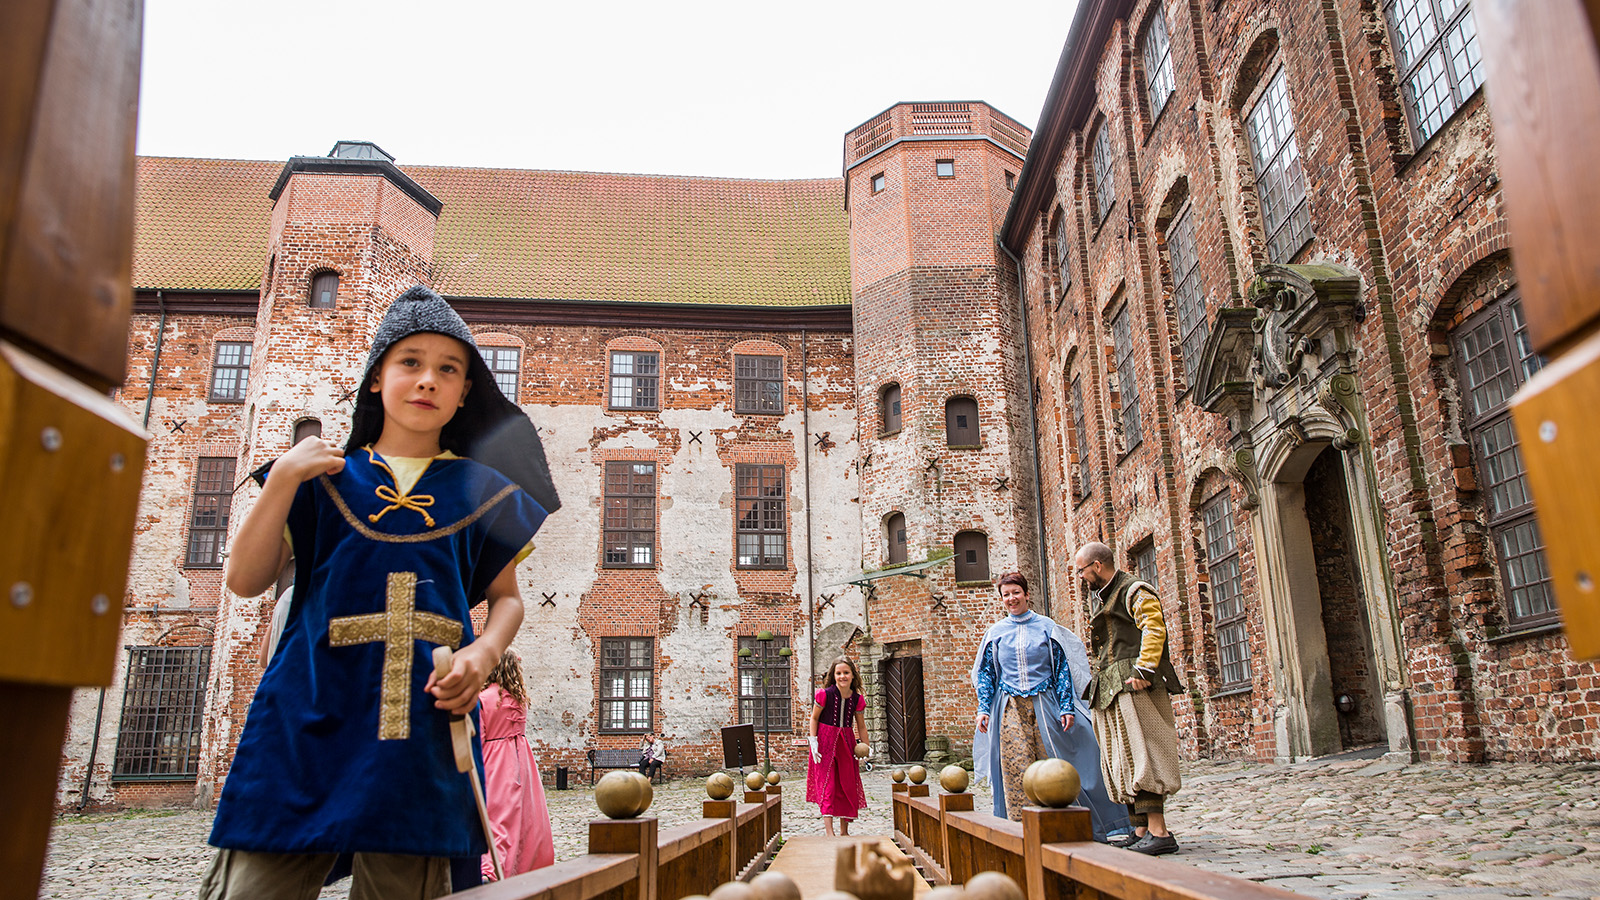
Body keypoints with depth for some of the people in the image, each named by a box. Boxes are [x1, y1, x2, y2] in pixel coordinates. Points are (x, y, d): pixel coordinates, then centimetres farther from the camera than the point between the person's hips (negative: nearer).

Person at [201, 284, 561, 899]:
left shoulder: (478, 491, 12)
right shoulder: (326, 477, 12)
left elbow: (507, 597, 15)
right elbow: (246, 582, 6)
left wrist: (483, 653, -7)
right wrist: (282, 480, -4)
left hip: (425, 720, 0)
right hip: (308, 717, 0)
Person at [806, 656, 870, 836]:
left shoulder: (857, 699, -3)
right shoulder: (825, 694, -14)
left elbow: (861, 725, 8)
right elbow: (814, 718, -4)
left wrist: (866, 746, 4)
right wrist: (813, 742, -9)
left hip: (846, 743, 4)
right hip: (825, 741, -4)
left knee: (848, 784, 6)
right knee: (827, 784, -8)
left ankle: (844, 831, 19)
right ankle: (829, 831, -8)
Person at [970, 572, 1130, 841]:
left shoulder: (1046, 626, 5)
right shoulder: (995, 632, 10)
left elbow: (1062, 668, 3)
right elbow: (985, 673, 11)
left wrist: (1066, 707, -4)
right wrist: (984, 709, 1)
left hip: (1044, 705, -1)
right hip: (1010, 708, 1)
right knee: (1016, 767, -5)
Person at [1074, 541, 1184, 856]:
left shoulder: (1134, 590, -4)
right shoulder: (1104, 597, 24)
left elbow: (1154, 629, -17)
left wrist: (1143, 669, -25)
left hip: (1133, 685, -10)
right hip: (1111, 689, 10)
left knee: (1140, 754, -13)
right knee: (1122, 760, 7)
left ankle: (1158, 832, -12)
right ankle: (1141, 832, 11)